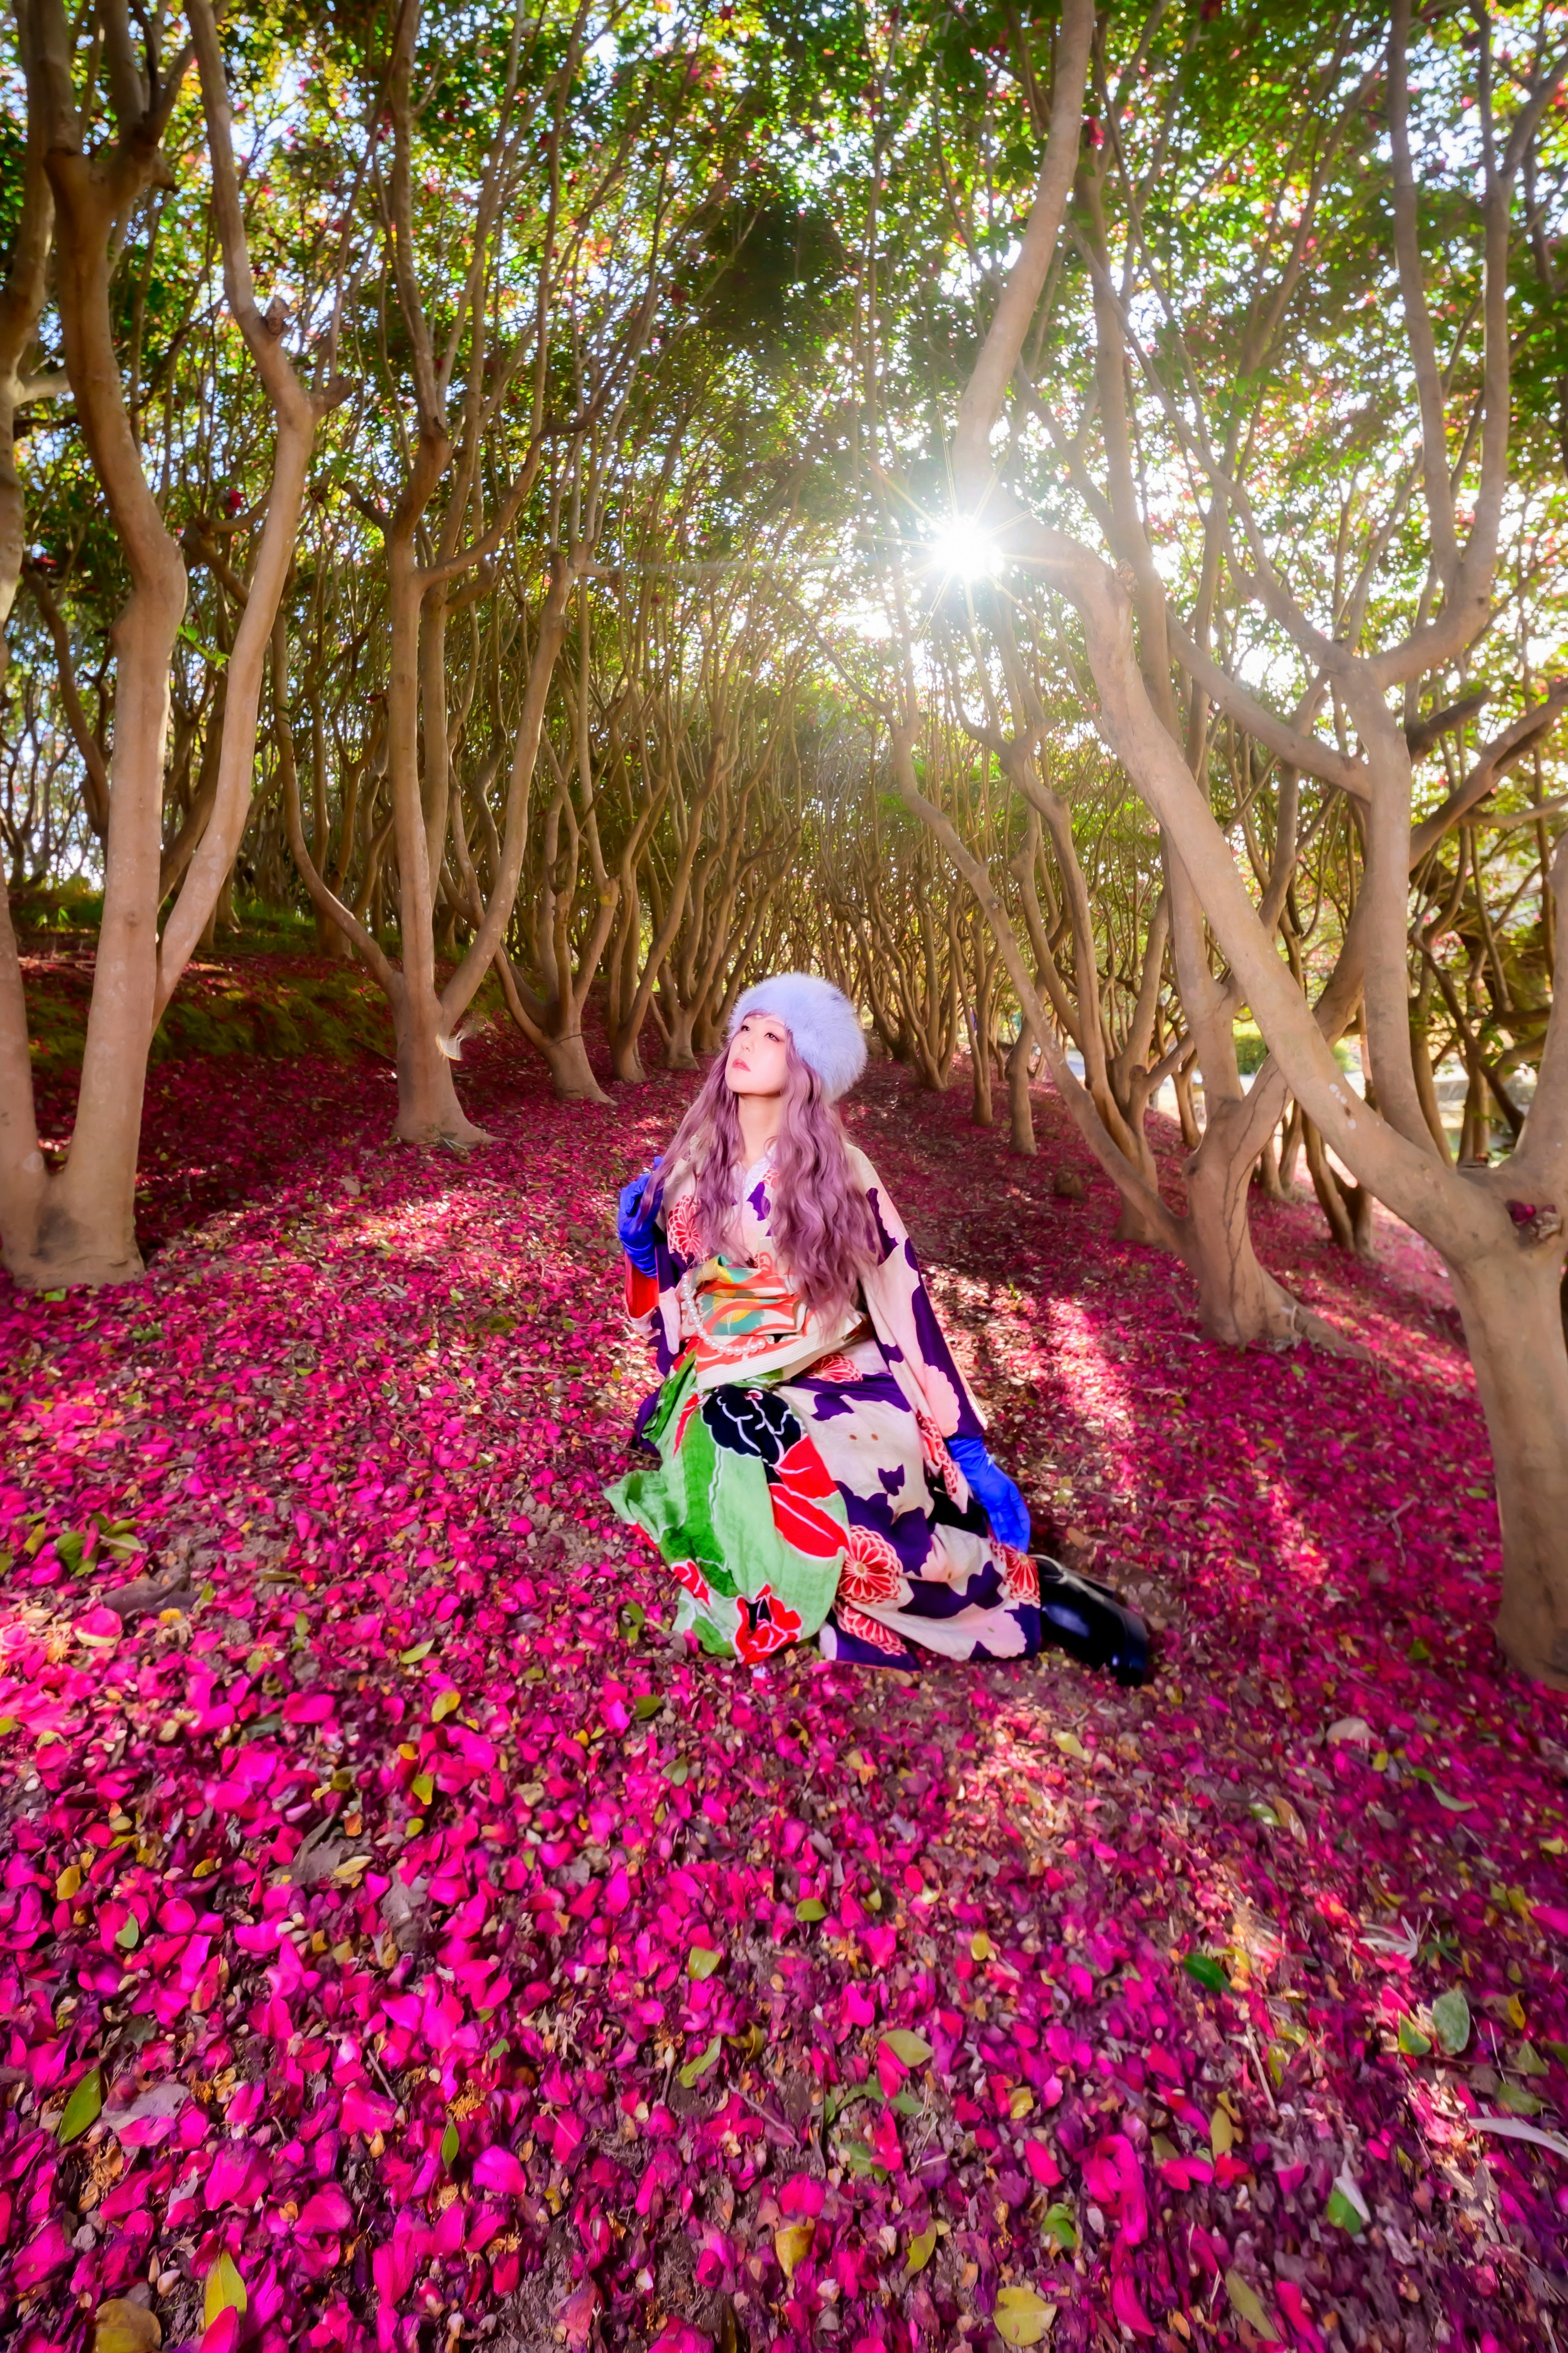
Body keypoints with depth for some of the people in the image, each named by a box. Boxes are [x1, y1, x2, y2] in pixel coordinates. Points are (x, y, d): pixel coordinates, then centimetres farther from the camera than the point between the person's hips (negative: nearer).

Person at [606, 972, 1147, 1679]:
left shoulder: (839, 1172, -6)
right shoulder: (690, 1168, 3)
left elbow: (904, 1304, -5)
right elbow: (668, 1307, 14)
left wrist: (968, 1447, -5)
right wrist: (640, 1249, -7)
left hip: (840, 1384, -3)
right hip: (733, 1396, 3)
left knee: (854, 1526, -31)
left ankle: (1028, 1586, -4)